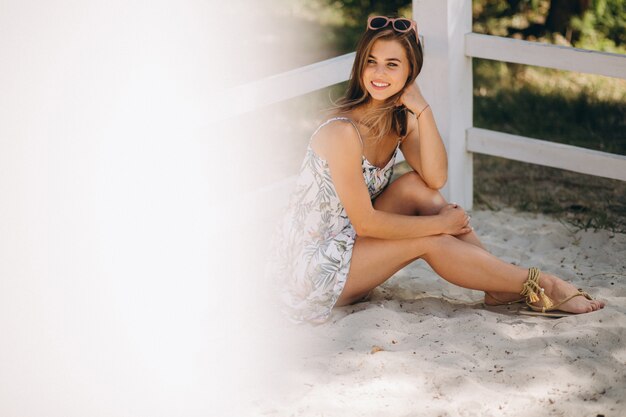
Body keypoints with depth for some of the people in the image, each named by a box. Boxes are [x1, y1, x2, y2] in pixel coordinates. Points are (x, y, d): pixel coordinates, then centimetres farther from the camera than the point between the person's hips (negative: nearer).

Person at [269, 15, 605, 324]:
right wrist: (441, 224, -15)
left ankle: (502, 287, -8)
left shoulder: (401, 118, 1)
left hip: (349, 243, 7)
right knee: (429, 242, -16)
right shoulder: (343, 132, -25)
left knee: (417, 188, -10)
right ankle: (538, 287, -7)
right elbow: (365, 222, -22)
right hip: (312, 268, -7)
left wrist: (422, 109, -20)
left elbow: (436, 179, -13)